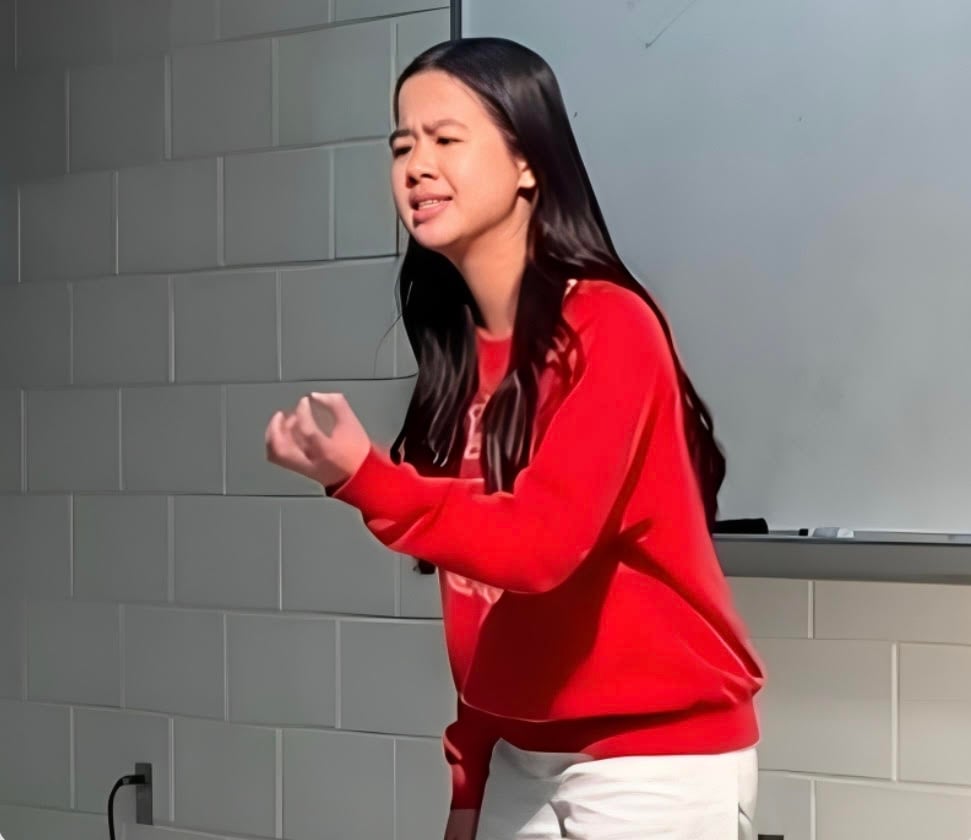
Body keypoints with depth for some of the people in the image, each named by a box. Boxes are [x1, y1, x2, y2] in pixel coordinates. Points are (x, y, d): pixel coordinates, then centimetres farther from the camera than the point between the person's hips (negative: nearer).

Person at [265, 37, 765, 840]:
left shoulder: (609, 328, -15)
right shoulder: (458, 351, 6)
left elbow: (538, 543, -26)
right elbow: (480, 595, 9)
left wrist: (360, 475, -38)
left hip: (655, 758, -7)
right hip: (523, 758, 7)